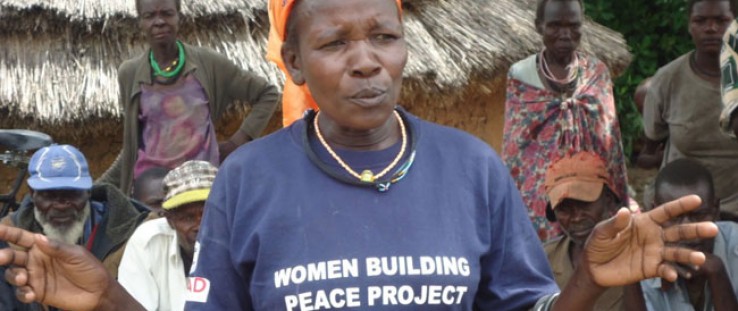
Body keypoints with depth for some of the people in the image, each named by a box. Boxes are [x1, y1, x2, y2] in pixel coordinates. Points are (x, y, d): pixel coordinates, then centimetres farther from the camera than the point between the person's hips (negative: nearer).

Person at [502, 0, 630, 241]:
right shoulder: (521, 76, -2)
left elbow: (611, 139, 8)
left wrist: (620, 199, 7)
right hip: (540, 193, -2)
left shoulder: (597, 72, 3)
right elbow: (512, 147, 2)